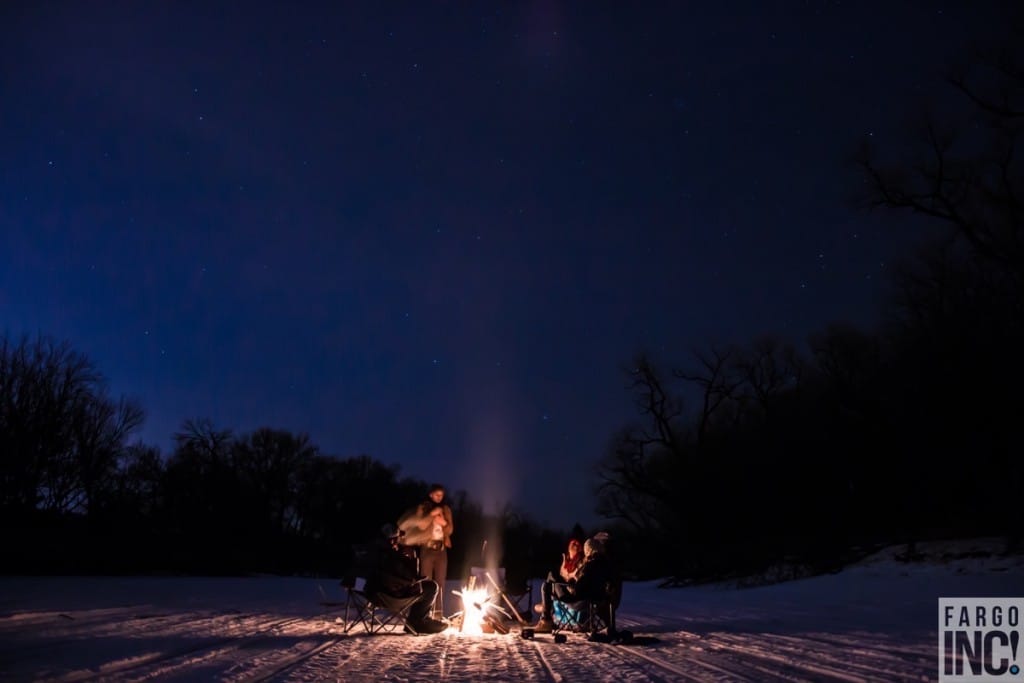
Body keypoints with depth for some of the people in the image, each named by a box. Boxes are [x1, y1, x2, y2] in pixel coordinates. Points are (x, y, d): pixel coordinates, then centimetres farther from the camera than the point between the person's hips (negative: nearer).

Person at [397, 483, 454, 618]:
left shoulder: (446, 509, 13)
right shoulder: (422, 508, 2)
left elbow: (450, 530, 9)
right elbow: (420, 525, -12)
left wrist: (444, 523, -10)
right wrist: (431, 515, -21)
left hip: (441, 548, 3)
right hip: (427, 547, -3)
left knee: (440, 581, 1)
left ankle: (439, 612, 4)